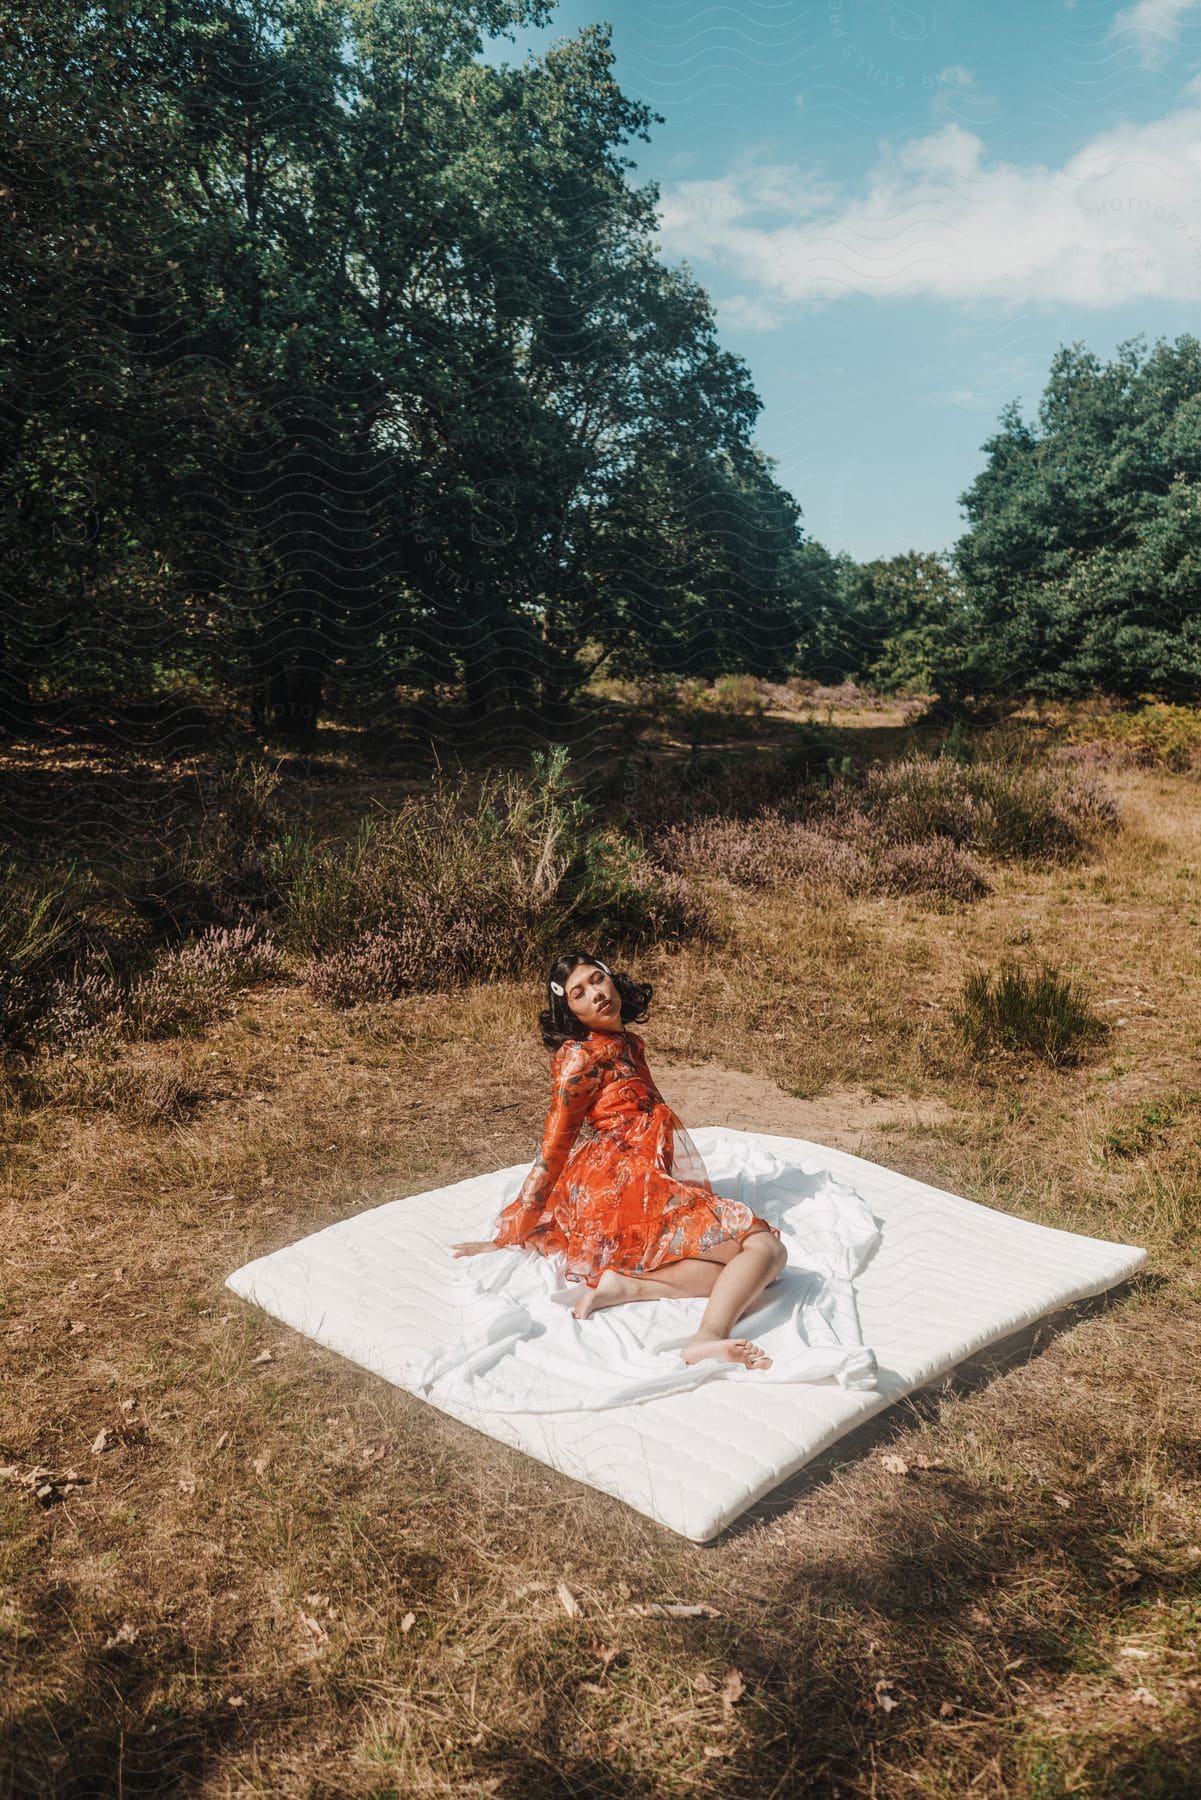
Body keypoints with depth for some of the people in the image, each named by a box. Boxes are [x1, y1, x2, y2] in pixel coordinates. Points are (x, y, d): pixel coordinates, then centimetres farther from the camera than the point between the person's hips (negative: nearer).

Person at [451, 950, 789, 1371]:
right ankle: (709, 1337, -43)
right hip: (621, 1191, -8)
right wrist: (509, 1237, -1)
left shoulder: (627, 1043, 22)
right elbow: (552, 1151, -2)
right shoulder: (581, 1055, -2)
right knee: (764, 1247, -19)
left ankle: (627, 1284, -24)